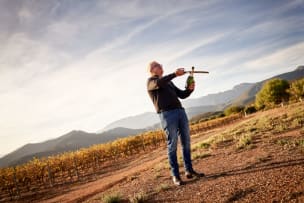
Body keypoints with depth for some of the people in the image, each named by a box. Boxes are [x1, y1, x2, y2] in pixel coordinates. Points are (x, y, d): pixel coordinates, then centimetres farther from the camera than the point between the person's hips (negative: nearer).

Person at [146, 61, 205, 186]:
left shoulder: (168, 82, 28)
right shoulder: (151, 81, 7)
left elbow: (182, 95, 24)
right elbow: (159, 83, -19)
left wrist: (190, 89, 4)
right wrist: (175, 74, -21)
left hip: (180, 111, 7)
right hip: (167, 114, -7)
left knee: (186, 142, 6)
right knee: (172, 145, -6)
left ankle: (189, 170, 15)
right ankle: (175, 176, -1)